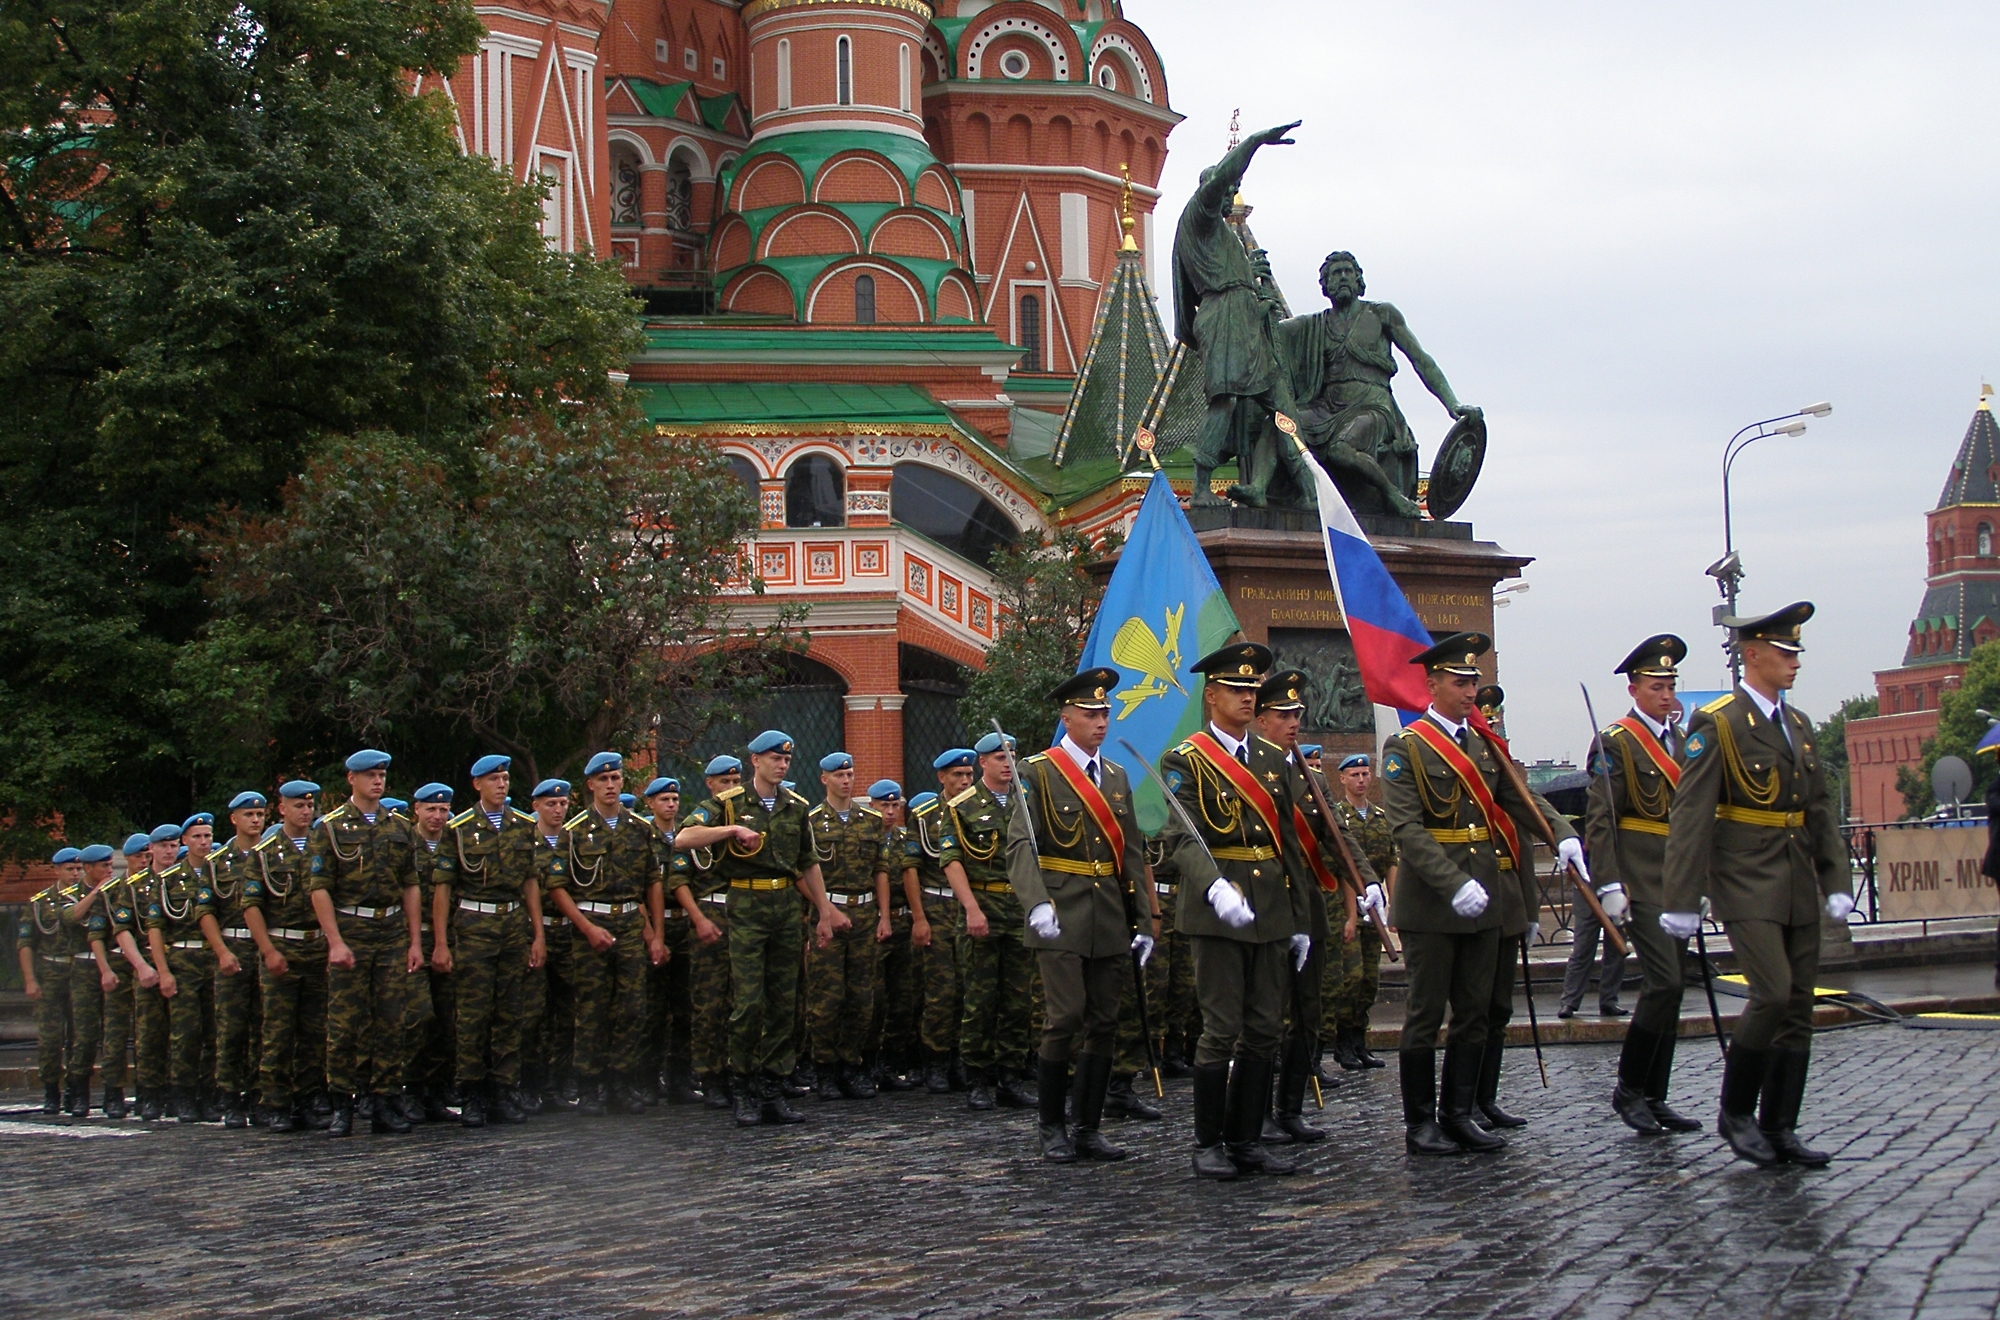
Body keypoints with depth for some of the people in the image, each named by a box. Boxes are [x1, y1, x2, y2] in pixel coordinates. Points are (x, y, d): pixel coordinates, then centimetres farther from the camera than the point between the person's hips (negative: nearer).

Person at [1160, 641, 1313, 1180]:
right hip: (1218, 912, -6)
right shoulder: (1185, 760, -4)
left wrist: (1301, 920, 13)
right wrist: (1218, 889, -35)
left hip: (1273, 909, 6)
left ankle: (1247, 1141, 15)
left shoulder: (1273, 759, 15)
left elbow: (1289, 843, 17)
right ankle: (1209, 1144, 6)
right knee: (1221, 1031, -4)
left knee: (1265, 1031, 7)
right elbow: (1182, 838, -17)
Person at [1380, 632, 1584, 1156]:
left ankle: (1460, 1114, 17)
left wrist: (1562, 833, -11)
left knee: (1476, 1013, 8)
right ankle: (1419, 1124, 8)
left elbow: (1522, 799, 9)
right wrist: (1455, 885, -24)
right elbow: (1407, 829, -15)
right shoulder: (1405, 748, -6)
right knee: (1426, 1014, 1)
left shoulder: (1487, 746, 14)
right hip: (1430, 898, -6)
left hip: (1485, 895, 6)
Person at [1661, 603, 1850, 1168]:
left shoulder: (1799, 726, 14)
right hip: (1747, 886, -7)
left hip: (1799, 888, 7)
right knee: (1773, 994, -16)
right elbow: (1690, 816, -12)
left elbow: (1822, 810, 16)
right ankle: (1736, 1111, 2)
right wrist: (1682, 902, -16)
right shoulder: (1716, 724, -8)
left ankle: (1780, 1129, 12)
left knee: (1797, 1008, 5)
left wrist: (1837, 882, 7)